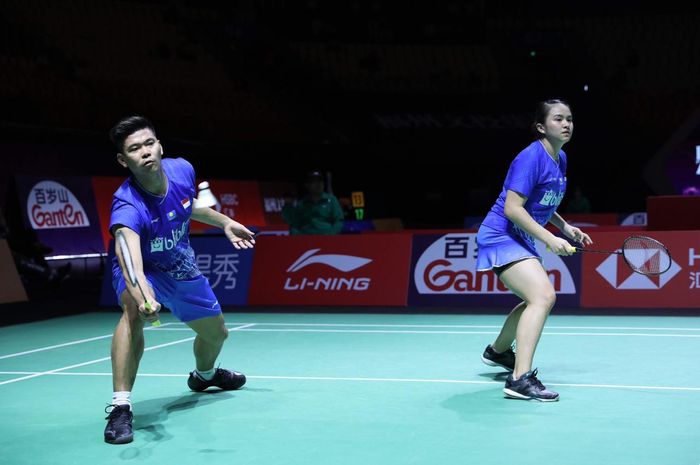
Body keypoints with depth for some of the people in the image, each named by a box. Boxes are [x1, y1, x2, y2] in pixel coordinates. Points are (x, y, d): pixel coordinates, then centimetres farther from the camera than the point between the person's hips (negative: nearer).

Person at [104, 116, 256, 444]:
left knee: (216, 333, 21)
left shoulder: (182, 169, -22)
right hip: (144, 271, -5)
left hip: (183, 270, 6)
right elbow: (130, 258, -58)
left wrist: (224, 222, 8)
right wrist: (142, 297, -75)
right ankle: (120, 407, -36)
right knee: (133, 307, -40)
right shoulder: (127, 206, -39)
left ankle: (204, 375, 59)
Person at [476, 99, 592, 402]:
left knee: (538, 299, 28)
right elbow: (512, 208, -25)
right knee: (544, 296, -27)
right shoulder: (531, 157, -20)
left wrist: (566, 227, 9)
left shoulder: (560, 159, 9)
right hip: (501, 236, -11)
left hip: (521, 240, 11)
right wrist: (550, 239, -27)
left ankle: (497, 351, 50)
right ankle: (520, 379, -33)